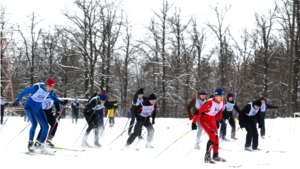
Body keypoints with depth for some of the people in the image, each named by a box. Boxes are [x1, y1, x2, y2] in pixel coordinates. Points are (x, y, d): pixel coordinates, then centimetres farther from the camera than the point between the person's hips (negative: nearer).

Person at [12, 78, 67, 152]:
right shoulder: (37, 87, -25)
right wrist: (17, 101, -29)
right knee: (34, 124, -27)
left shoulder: (50, 91, -7)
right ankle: (30, 143, -13)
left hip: (38, 109, 6)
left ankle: (42, 144, 12)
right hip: (29, 107, -6)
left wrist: (61, 102, 8)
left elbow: (52, 97, 17)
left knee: (45, 126, -2)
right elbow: (23, 92, -19)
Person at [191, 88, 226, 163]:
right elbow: (199, 111, -28)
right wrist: (194, 123, -26)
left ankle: (215, 156, 27)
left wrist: (217, 121, 15)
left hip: (212, 120, 8)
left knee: (216, 137, 12)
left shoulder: (222, 102, -10)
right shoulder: (210, 103, -32)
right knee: (212, 136, -20)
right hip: (204, 119, -8)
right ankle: (207, 156, -16)